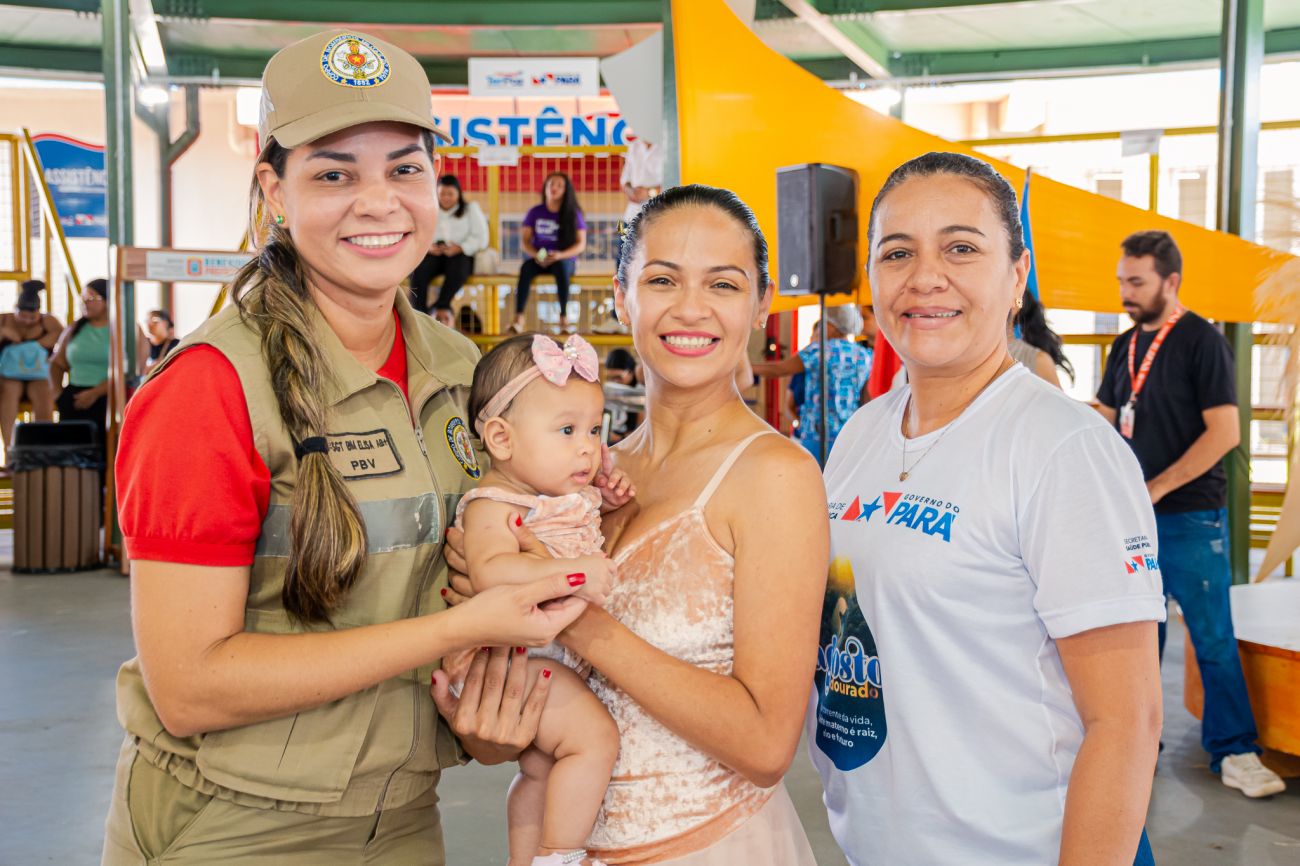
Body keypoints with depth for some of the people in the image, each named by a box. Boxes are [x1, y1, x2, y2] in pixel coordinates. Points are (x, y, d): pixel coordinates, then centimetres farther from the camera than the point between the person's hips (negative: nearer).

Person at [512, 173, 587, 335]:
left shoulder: (574, 214, 5)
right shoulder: (535, 212, 9)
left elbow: (581, 244, -1)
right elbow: (524, 240, 6)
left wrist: (560, 255, -18)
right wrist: (536, 255, -15)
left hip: (565, 259, -1)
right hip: (538, 259, 1)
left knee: (561, 266, -38)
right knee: (525, 267, -32)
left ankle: (564, 316, -36)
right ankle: (518, 318, -41)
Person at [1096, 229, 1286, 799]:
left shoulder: (1201, 341, -8)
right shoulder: (1126, 345, 11)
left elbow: (1224, 433, -14)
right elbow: (1104, 419, 19)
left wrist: (1157, 489, -16)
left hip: (1190, 517, -6)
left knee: (1213, 639, 0)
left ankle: (1233, 753, 11)